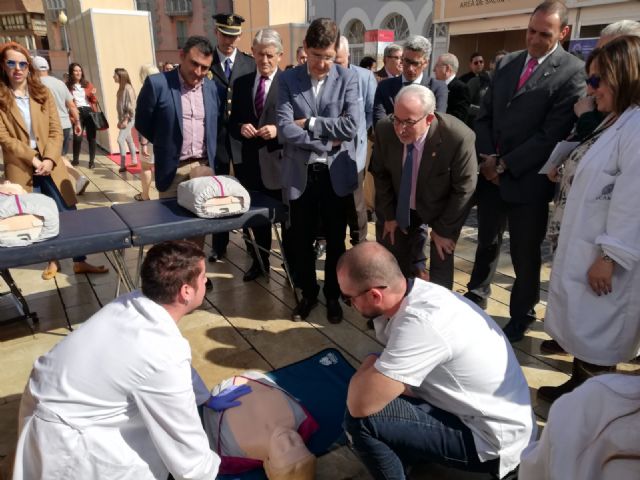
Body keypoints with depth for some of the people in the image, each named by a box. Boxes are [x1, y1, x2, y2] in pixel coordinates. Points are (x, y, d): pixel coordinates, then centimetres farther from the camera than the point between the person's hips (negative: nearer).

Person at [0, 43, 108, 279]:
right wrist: (32, 159, -16)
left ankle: (79, 261, 12)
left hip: (50, 165, 2)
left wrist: (49, 159, -12)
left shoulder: (43, 93, 6)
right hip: (20, 169, -1)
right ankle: (53, 260, 25)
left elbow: (56, 131, 0)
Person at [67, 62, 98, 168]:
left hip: (89, 111, 2)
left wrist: (93, 95, -6)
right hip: (77, 113, -2)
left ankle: (92, 161, 10)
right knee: (77, 137, -7)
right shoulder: (68, 86, 5)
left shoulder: (87, 84, 12)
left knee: (91, 137, 1)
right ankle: (75, 160, 12)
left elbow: (94, 100, 14)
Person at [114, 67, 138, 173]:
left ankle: (123, 165, -10)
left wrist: (126, 120, -21)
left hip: (128, 118, -9)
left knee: (120, 139, -14)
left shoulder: (128, 88, -14)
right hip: (123, 118, 9)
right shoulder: (121, 88, 11)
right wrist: (120, 120, 15)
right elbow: (121, 105, 15)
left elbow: (131, 106, -19)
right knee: (128, 140, 15)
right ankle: (134, 161, 25)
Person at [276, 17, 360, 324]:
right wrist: (326, 141, -15)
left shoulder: (348, 78, -1)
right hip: (300, 173, 1)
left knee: (335, 239, 13)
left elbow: (351, 126, -13)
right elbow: (284, 128, -11)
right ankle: (308, 292, 34)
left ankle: (333, 295, 33)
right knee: (301, 239, 12)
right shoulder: (288, 79, 0)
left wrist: (309, 123, -12)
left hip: (336, 173, 0)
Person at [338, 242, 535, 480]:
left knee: (360, 420, -19)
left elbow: (359, 404, -29)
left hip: (494, 441, -9)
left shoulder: (419, 323, -33)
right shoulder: (417, 294, -7)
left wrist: (366, 370, -10)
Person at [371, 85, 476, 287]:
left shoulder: (458, 137, -33)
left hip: (441, 208, -3)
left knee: (440, 267, 2)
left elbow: (464, 189, -21)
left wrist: (444, 230, -14)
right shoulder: (384, 129, -23)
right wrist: (389, 215, -3)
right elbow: (380, 174, -6)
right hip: (401, 206, 3)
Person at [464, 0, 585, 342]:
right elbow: (484, 115, 9)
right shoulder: (506, 63, 10)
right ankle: (476, 298, 39)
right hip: (491, 173, 5)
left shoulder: (572, 72, -9)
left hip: (527, 180, -5)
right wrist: (488, 158, -5)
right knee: (487, 243, 19)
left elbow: (552, 134, -15)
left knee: (525, 254, 8)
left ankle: (520, 317, 29)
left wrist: (505, 165, -13)